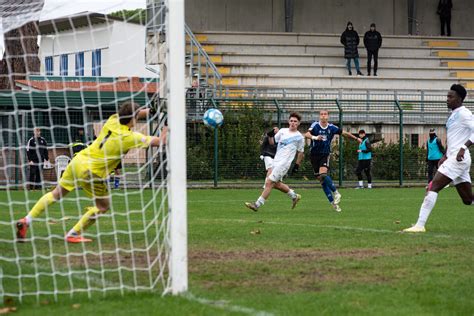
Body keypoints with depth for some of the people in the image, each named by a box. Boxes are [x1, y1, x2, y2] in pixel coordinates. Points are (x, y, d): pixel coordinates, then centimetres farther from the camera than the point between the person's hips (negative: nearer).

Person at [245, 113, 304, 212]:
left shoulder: (299, 137, -1)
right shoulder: (282, 131, 11)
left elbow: (301, 152, 9)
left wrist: (297, 165, 7)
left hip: (284, 163, -7)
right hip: (276, 162, 7)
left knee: (269, 182, -13)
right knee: (276, 184, 14)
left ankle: (257, 204, -12)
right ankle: (294, 196, 35)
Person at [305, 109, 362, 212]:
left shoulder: (332, 127, -1)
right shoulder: (315, 125, -8)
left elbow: (344, 133, 14)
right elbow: (307, 134, -25)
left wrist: (356, 138, 18)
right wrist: (315, 137, -44)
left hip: (325, 155, -1)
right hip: (314, 154, 1)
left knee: (323, 174, -27)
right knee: (321, 180, 0)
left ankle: (335, 193, -12)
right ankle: (333, 202, 7)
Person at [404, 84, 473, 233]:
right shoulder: (453, 115, 19)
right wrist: (445, 156, 22)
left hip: (459, 158, -10)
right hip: (452, 158, 10)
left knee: (433, 187, -15)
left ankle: (420, 225, -18)